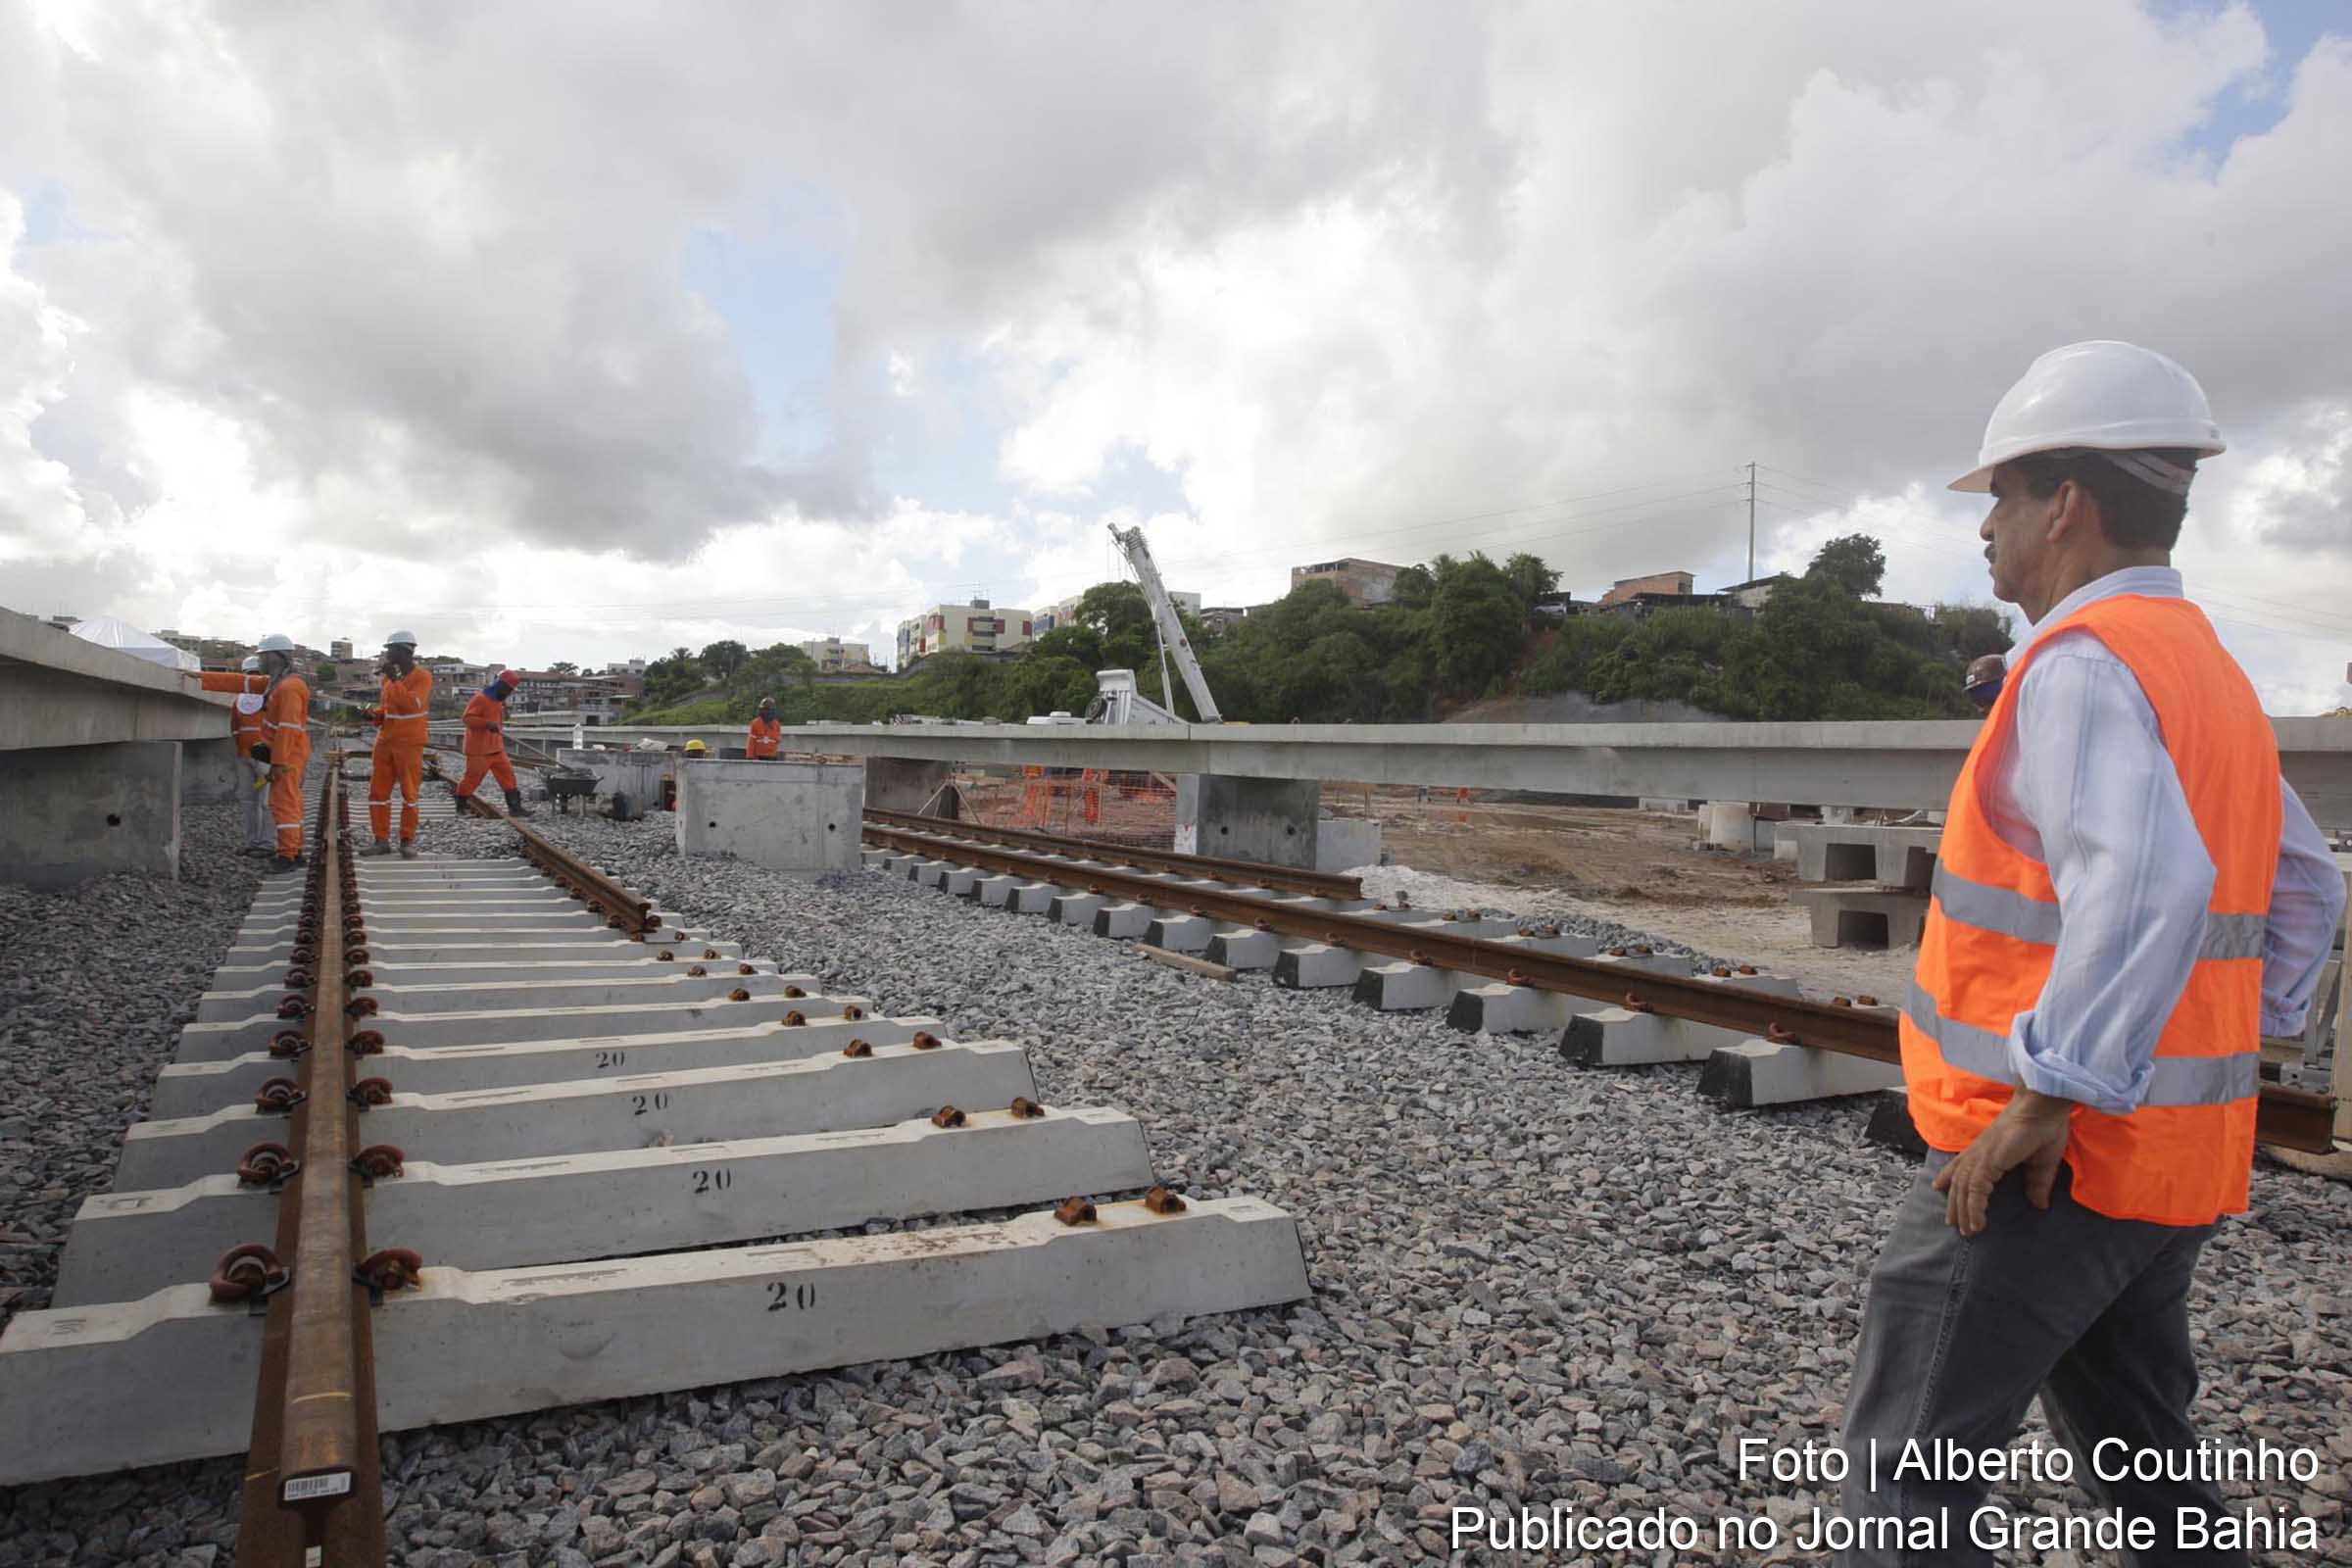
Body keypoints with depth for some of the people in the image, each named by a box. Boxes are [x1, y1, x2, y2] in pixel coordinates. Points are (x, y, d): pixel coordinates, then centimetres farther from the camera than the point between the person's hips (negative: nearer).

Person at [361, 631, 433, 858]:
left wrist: (394, 679, -25)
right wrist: (375, 714, 1)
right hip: (385, 742, 6)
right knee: (377, 792, 4)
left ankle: (408, 841, 11)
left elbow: (411, 704, -24)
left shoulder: (422, 676, -10)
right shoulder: (389, 676, 9)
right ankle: (382, 840, 11)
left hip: (410, 745, -6)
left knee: (409, 793, 1)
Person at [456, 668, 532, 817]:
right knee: (472, 777, 1)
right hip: (479, 749, -8)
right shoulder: (480, 698, -14)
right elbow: (468, 718, -22)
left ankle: (514, 807, 2)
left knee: (507, 774, 2)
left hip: (496, 748, 8)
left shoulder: (499, 701, 14)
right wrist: (488, 724, -32)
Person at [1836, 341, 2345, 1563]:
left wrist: (2045, 1099, -27)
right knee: (2140, 1454, 23)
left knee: (1909, 1460, 1)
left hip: (2045, 1161, -9)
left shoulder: (2081, 663, -17)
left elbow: (2147, 886, -32)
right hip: (2173, 1162, 10)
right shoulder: (2214, 676, 14)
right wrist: (2227, 1052, 21)